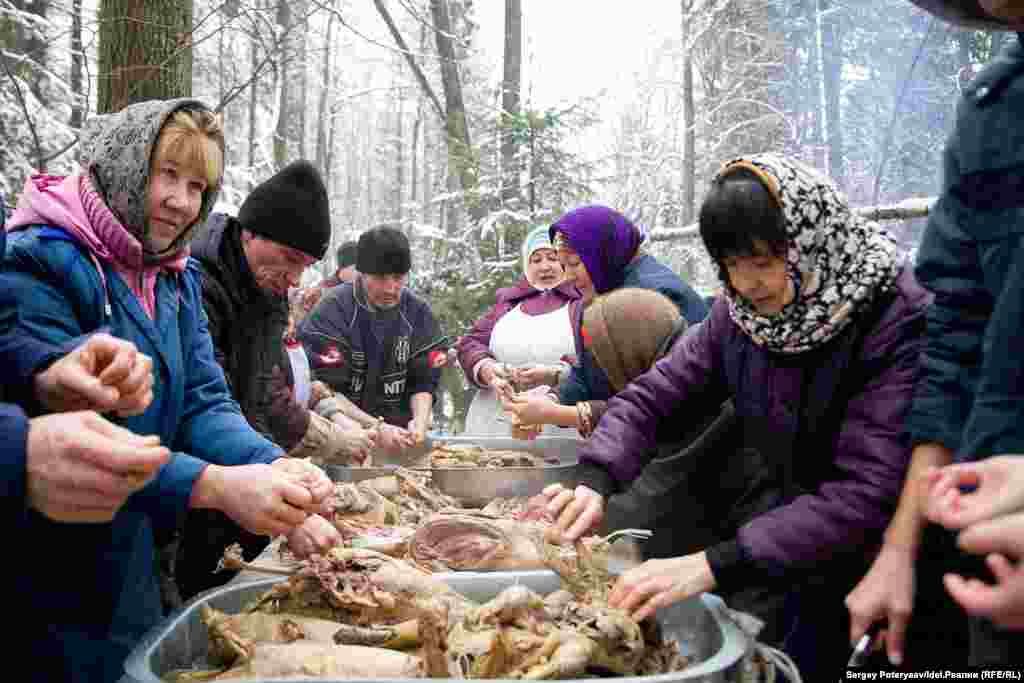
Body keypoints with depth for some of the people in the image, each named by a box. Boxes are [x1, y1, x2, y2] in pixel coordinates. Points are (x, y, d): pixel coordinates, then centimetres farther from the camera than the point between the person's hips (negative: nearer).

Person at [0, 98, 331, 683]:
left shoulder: (179, 278, 5)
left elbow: (203, 403, -2)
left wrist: (273, 465, -22)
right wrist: (216, 485, -38)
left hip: (134, 563, 7)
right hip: (47, 582, -7)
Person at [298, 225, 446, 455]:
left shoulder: (418, 312, 4)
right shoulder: (332, 310, -9)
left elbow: (423, 382, 5)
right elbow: (324, 392, -13)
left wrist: (420, 420, -14)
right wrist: (375, 428, -22)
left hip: (399, 435, 3)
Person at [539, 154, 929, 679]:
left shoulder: (898, 324, -21)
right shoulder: (739, 311, -4)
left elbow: (866, 493, -28)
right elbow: (651, 396, -1)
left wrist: (714, 565, -35)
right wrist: (595, 482, -20)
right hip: (751, 532, 4)